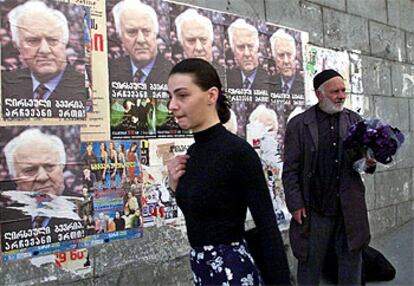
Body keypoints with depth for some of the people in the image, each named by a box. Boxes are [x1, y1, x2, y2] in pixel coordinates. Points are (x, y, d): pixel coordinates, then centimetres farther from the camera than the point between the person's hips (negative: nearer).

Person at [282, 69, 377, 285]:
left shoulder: (354, 120, 7)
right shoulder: (298, 124, -4)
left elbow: (362, 157, 13)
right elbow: (290, 170, -3)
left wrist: (369, 163, -10)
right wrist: (296, 205, -8)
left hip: (350, 209, 3)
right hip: (313, 210, -3)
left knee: (351, 259, 13)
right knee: (310, 263, 10)